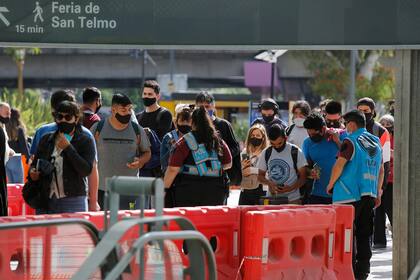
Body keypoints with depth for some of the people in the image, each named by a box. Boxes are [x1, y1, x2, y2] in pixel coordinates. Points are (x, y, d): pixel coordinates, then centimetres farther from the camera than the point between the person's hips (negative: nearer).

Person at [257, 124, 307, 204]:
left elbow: (303, 177, -1)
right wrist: (270, 183, -8)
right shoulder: (266, 153, 7)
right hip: (272, 200, 3)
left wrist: (291, 188, -18)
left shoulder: (295, 152, -3)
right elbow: (260, 175, 14)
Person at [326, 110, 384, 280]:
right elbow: (381, 169, 18)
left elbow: (339, 164, -17)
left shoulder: (350, 141, -9)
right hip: (369, 195, 7)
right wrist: (378, 193, 24)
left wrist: (331, 184, -3)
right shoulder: (375, 142, 13)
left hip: (349, 195, -7)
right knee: (364, 235, 10)